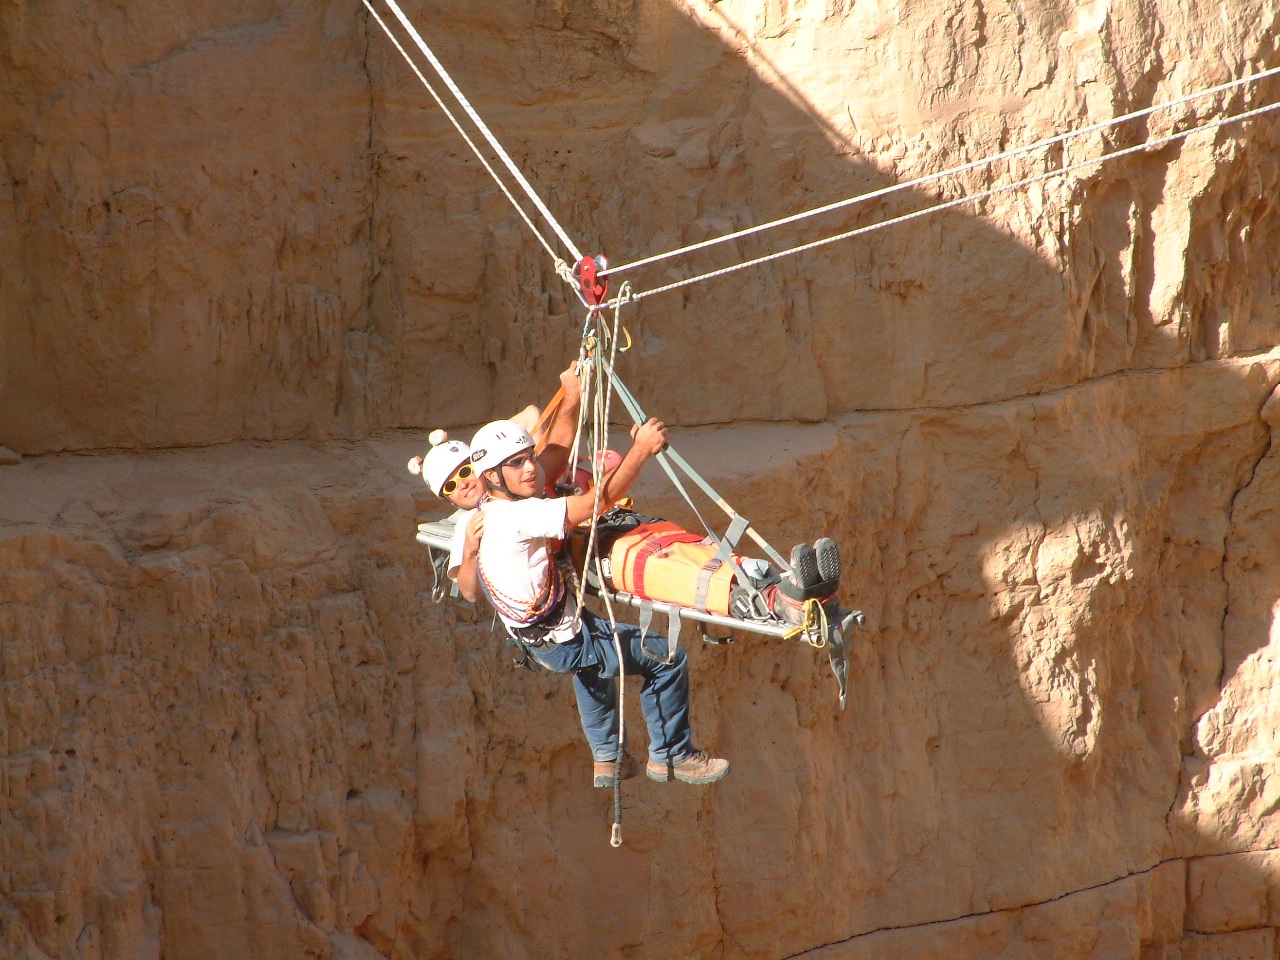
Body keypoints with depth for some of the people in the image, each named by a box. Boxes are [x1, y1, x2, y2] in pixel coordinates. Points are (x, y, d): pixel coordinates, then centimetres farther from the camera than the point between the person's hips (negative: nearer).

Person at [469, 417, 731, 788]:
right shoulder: (518, 517, -31)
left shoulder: (490, 508, -4)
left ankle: (607, 757, 44)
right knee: (669, 658, 2)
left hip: (535, 636, 10)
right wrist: (641, 449, -26)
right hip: (565, 644, -10)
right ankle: (671, 757, 18)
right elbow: (600, 500, -34)